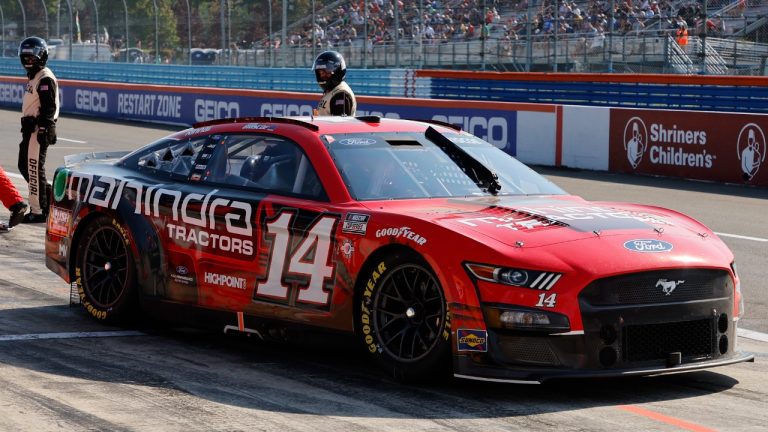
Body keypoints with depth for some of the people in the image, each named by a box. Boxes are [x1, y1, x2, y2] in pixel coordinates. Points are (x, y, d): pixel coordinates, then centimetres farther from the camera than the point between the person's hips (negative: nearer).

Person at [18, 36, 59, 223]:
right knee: (24, 166, 14)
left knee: (34, 169, -7)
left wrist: (43, 130, -24)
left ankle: (39, 211, -3)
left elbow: (48, 108, -21)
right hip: (30, 129, 11)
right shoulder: (34, 77, 18)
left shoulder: (45, 78, -14)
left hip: (39, 129, -11)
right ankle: (51, 195, 19)